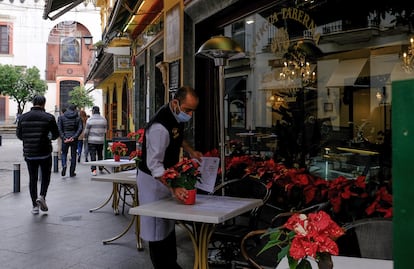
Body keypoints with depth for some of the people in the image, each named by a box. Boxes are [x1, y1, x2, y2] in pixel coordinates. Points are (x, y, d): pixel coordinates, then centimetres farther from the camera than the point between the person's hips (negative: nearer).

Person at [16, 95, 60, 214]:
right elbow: (56, 134, -3)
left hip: (29, 154, 3)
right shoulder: (49, 117, -8)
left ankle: (34, 206, 11)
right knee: (45, 176, 15)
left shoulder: (23, 117, 1)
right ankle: (42, 196, -7)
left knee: (32, 179, 10)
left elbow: (18, 134, 7)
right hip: (45, 153, -2)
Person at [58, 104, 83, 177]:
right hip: (74, 139, 0)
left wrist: (63, 138, -8)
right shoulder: (78, 117, 1)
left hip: (65, 139, 0)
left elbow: (59, 128, -6)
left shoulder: (61, 117, 2)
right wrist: (74, 137, -11)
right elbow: (80, 129, -9)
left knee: (64, 153, 17)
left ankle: (64, 166, -10)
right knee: (73, 155, 9)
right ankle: (72, 172, 11)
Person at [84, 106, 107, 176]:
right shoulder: (103, 119, 2)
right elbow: (105, 130, 4)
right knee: (100, 154, 17)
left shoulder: (90, 120, -8)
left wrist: (85, 137, 12)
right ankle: (101, 167, 22)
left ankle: (93, 170, -5)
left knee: (93, 155, 0)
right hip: (101, 140, 3)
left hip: (92, 140, -3)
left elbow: (86, 131, -5)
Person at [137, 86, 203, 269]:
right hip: (152, 178, -9)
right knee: (157, 225, 0)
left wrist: (190, 150, 3)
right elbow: (154, 164, -33)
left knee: (169, 223, 20)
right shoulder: (159, 127, -33)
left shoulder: (178, 116, -5)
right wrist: (174, 188, -41)